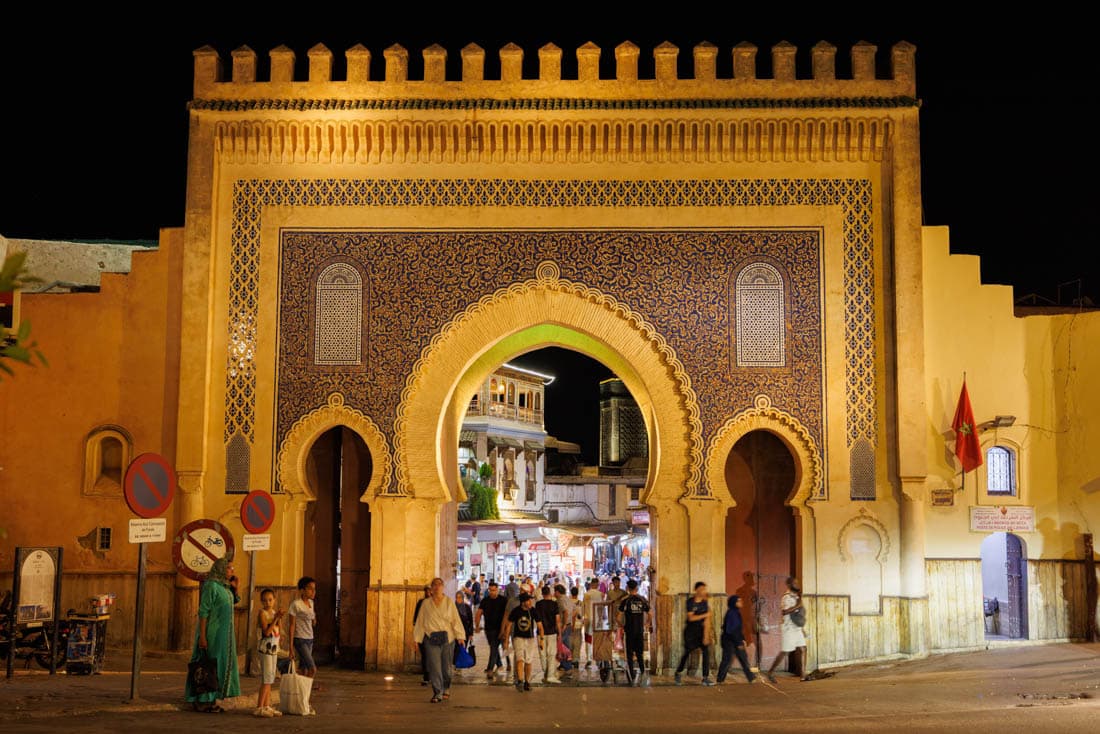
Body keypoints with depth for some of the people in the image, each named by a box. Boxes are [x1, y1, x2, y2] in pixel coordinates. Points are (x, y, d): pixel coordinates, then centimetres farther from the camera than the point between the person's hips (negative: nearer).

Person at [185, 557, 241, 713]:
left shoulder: (225, 587, 12)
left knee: (219, 665, 11)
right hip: (212, 633, -9)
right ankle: (202, 702, 3)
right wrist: (202, 636, -21)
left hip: (223, 634, 9)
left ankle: (211, 700, 18)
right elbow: (203, 611, -18)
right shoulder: (211, 585, -14)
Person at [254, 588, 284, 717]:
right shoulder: (262, 613, -10)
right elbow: (266, 632, -20)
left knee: (270, 679, 10)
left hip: (274, 648, 8)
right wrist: (276, 618, -21)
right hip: (265, 648, -8)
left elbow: (277, 631, 10)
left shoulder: (274, 612, 12)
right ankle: (259, 708, -9)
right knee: (266, 678, -10)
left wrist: (279, 618, -4)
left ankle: (267, 706, 15)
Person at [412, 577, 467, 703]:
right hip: (431, 638, 0)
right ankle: (437, 693, -5)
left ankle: (446, 689, 28)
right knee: (434, 666, -8)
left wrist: (460, 636, -5)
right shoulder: (426, 603, 9)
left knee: (447, 666, 4)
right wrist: (417, 638, 6)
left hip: (447, 637, 0)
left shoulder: (449, 602, 8)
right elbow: (420, 621, 11)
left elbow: (456, 620, 4)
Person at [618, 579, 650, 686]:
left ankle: (632, 679, 3)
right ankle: (641, 670, -11)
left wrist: (621, 626, 8)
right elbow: (649, 615, 6)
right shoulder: (643, 600, 2)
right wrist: (646, 623, 24)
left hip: (629, 630, -2)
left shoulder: (625, 600, -6)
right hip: (640, 631, 2)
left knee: (629, 655, 6)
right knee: (640, 653, 15)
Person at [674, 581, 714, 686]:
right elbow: (691, 618, -20)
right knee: (687, 652, 5)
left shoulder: (705, 603, -2)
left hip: (700, 631, 3)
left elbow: (706, 620, -7)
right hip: (690, 631, -3)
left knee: (706, 651, -10)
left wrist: (705, 635, -14)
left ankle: (705, 678, -6)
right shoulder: (690, 602, -10)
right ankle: (678, 673, 29)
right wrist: (705, 615, -24)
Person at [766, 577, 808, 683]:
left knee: (802, 649, 3)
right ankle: (770, 673, 6)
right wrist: (797, 606, -26)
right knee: (784, 652, -5)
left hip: (796, 629, 9)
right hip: (788, 629, -9)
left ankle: (803, 675, 5)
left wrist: (801, 629, 22)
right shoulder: (786, 597, -15)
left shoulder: (795, 596, 13)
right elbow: (784, 612, -31)